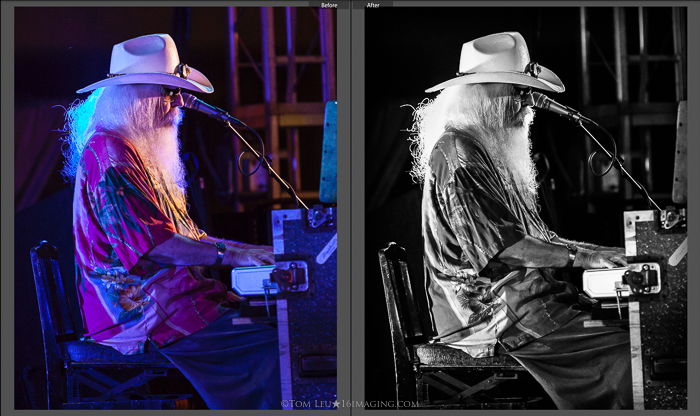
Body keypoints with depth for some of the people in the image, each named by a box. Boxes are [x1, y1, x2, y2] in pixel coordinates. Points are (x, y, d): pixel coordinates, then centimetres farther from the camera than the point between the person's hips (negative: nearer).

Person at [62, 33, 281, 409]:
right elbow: (150, 243, -19)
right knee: (276, 344, -23)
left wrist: (249, 250, 12)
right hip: (138, 305, -10)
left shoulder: (141, 150, 23)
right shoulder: (110, 153, -11)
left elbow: (180, 234, 24)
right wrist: (230, 255, -16)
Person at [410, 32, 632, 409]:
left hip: (520, 290, 10)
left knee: (622, 320, -9)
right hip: (489, 305, -10)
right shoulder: (457, 154, -13)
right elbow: (497, 244, -20)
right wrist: (577, 257, -15)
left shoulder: (492, 149, 21)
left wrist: (595, 250, 12)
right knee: (622, 349, -21)